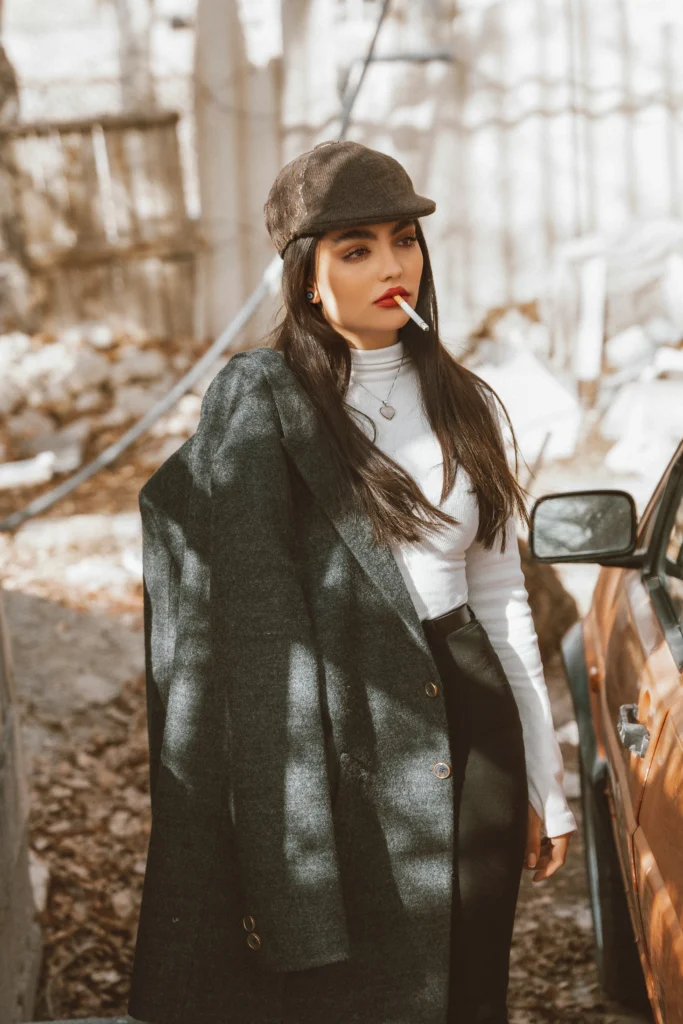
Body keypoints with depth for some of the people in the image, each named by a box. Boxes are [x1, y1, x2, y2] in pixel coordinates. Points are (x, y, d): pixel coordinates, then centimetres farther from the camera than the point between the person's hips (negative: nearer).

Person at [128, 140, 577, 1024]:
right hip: (344, 747, -5)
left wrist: (544, 780, 10)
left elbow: (502, 597, 11)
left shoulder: (465, 404, 8)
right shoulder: (258, 402, -7)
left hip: (470, 728, 5)